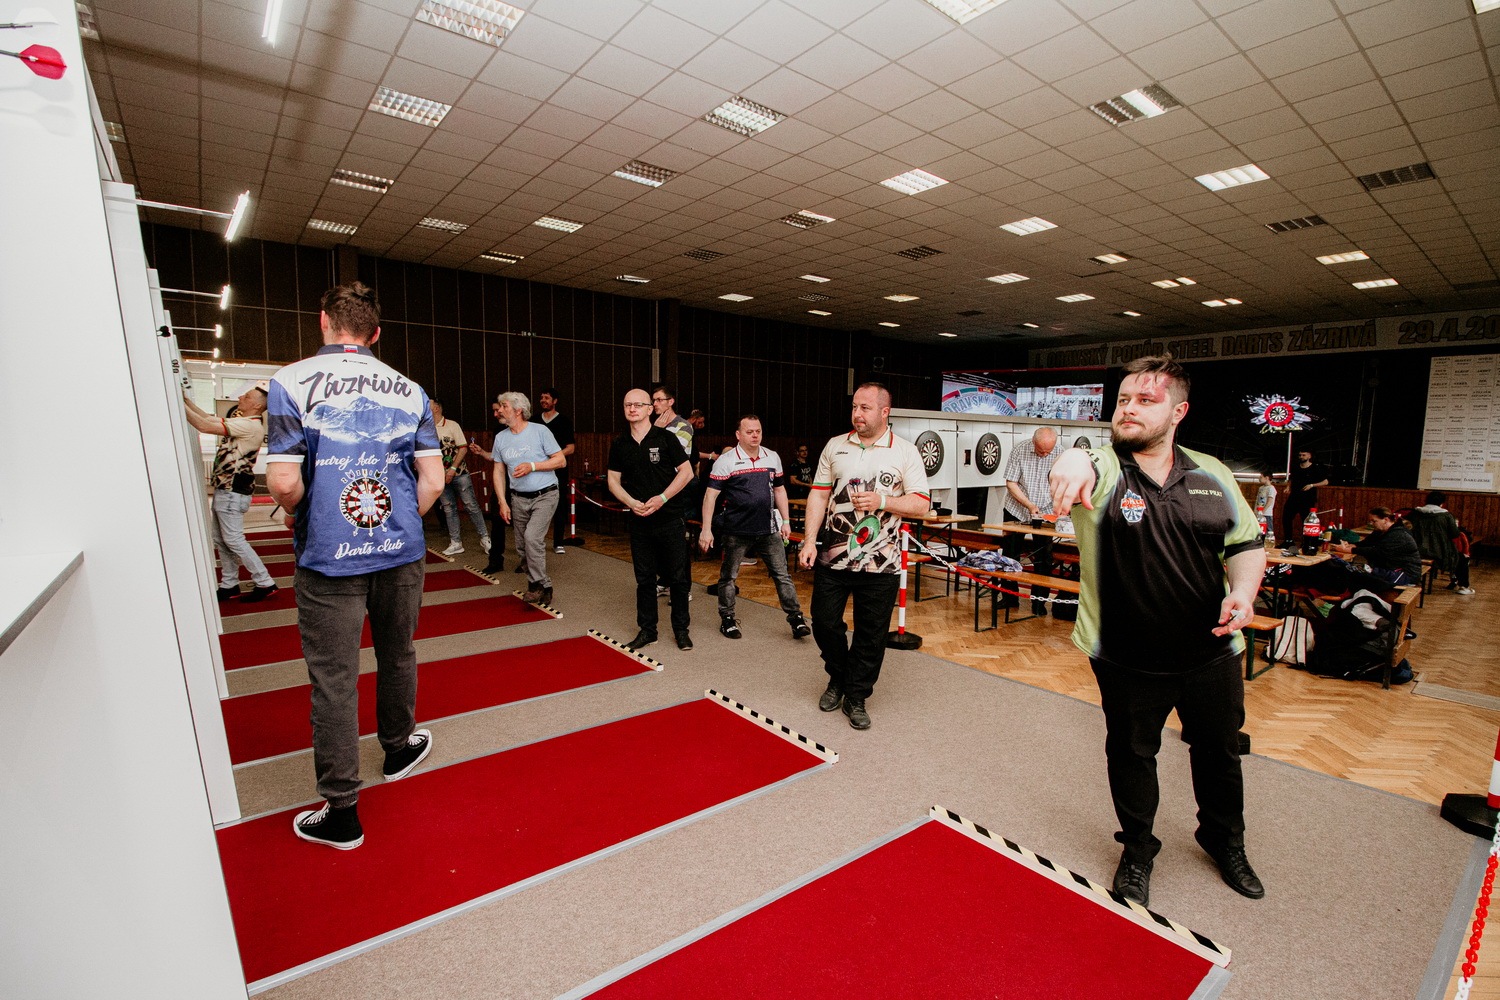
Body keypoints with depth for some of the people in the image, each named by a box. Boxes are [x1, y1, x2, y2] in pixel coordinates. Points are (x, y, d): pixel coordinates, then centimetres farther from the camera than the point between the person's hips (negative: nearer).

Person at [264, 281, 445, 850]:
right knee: (397, 657, 21)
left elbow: (283, 481, -14)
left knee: (333, 680, 6)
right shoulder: (409, 391, 2)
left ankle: (341, 813, 18)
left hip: (329, 556, -3)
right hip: (401, 552, 3)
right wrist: (400, 525, 12)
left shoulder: (293, 382, -7)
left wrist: (302, 519, 7)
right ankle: (398, 749, 43)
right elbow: (433, 479, -2)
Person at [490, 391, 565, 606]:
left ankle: (538, 584, -5)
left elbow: (561, 461, -8)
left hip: (544, 495, -6)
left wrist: (532, 466, -19)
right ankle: (542, 587, 23)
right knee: (522, 546, 8)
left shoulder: (540, 431, -8)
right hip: (519, 499, 6)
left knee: (533, 537, -22)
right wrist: (503, 503, 2)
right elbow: (498, 472, 10)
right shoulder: (501, 438, 6)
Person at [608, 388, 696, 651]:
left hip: (671, 518, -3)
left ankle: (681, 630, 18)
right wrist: (631, 502, -8)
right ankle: (647, 630, 23)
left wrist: (662, 498, -14)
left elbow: (687, 472, -5)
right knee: (644, 578, 11)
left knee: (678, 576, 4)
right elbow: (613, 480, 10)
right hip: (639, 520, 3)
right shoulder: (619, 445, 7)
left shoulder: (665, 438, -5)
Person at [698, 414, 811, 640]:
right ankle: (727, 620, 26)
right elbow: (711, 495, -8)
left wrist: (786, 521, 12)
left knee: (782, 574, 5)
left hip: (768, 528, 3)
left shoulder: (773, 458, 7)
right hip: (736, 530, -3)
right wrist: (706, 529, -13)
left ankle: (796, 618, 14)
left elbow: (779, 490, 16)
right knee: (728, 576, 10)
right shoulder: (725, 461, -7)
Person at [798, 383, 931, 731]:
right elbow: (818, 495, 6)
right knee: (824, 622, 9)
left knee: (871, 635, 7)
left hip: (880, 564, -2)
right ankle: (838, 679, 36)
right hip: (832, 558, 2)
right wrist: (810, 541, -3)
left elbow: (921, 505, -4)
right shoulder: (835, 446, 7)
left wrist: (882, 501, -19)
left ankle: (856, 697, 26)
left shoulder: (905, 451, -1)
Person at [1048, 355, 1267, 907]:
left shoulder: (1211, 474, -1)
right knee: (1131, 754, 15)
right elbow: (1085, 464, -39)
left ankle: (1225, 840, 51)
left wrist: (1243, 590, -12)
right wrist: (1073, 461, -63)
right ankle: (1138, 849, 40)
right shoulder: (1105, 467, -14)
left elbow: (1247, 543, 7)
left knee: (1219, 751, 23)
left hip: (1210, 652, 4)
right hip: (1126, 657, -3)